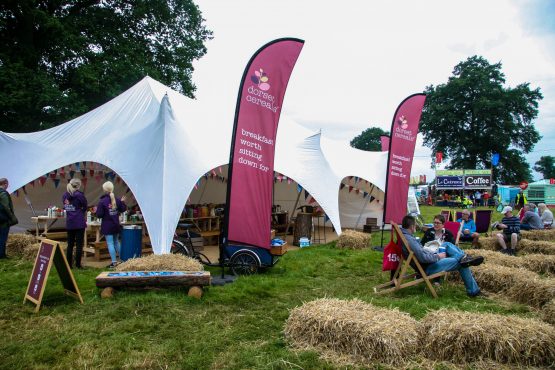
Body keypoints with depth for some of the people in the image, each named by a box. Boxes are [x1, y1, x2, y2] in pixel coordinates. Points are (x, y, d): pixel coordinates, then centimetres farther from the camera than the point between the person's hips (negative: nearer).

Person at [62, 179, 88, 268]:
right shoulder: (79, 195, -10)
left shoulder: (65, 195, 7)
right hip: (79, 223, -5)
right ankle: (78, 264, 3)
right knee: (79, 244, 1)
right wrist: (84, 218, 15)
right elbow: (85, 207, 0)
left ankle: (69, 264, 15)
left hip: (69, 223, 5)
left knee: (70, 244, 11)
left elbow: (65, 207, 9)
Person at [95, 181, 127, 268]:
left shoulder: (102, 201, -15)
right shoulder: (117, 200, 0)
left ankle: (114, 262, 0)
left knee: (110, 243, 0)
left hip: (107, 226, -5)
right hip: (116, 225, 5)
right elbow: (123, 209, 7)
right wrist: (122, 202, 19)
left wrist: (96, 210, 4)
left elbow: (99, 215, -15)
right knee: (116, 242, 19)